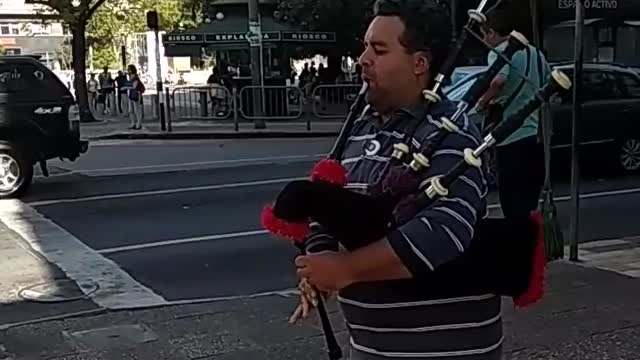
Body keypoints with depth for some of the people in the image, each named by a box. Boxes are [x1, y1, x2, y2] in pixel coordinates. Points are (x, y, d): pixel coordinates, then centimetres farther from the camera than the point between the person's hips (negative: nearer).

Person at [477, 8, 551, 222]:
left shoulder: (501, 51, -7)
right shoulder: (535, 53, 18)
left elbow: (498, 80, -28)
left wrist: (484, 102, -9)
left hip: (513, 136, -8)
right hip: (537, 134, 8)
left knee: (513, 203, -3)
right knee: (529, 202, 17)